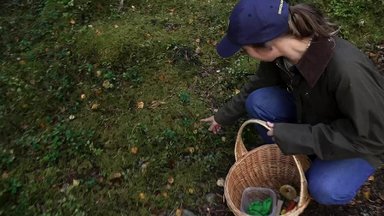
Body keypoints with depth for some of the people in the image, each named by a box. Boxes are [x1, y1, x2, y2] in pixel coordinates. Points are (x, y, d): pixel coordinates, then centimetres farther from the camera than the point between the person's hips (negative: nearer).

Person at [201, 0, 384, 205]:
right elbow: (259, 83, -2)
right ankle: (287, 157, 6)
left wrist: (294, 136, -33)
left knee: (324, 189, -28)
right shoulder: (282, 50, -21)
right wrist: (224, 115, 7)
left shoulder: (346, 70, -42)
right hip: (315, 114, 5)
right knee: (258, 102, -17)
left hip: (363, 138, -5)